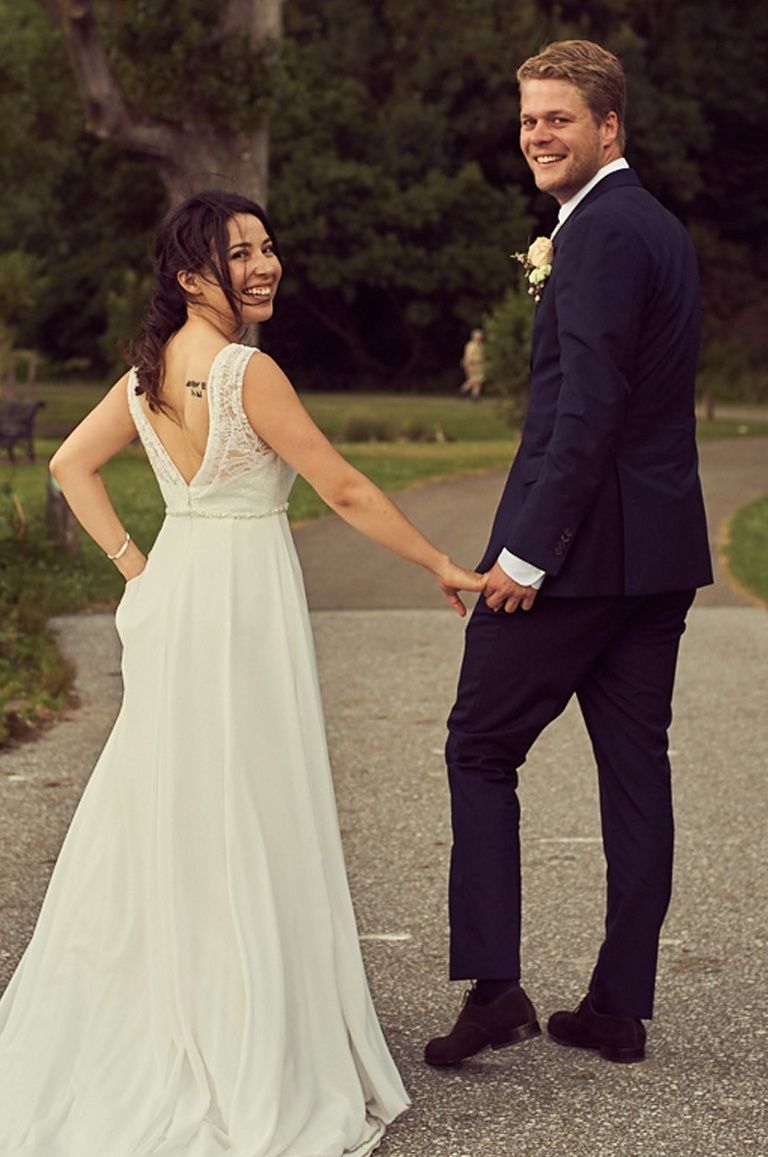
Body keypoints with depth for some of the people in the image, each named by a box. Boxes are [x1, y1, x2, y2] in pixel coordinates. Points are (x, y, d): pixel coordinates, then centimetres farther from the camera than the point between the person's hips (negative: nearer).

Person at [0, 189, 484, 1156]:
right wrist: (444, 567, -5)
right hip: (243, 592, -8)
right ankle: (259, 1070, 9)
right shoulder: (247, 369, -16)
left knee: (165, 808, 16)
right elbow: (345, 490, -14)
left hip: (172, 594, 8)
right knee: (249, 819, 0)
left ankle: (129, 1031, 26)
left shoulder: (153, 368, 7)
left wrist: (134, 564, 9)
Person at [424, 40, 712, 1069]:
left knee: (481, 751, 1)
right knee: (635, 764, 9)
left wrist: (527, 552, -20)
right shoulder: (660, 227, 17)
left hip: (583, 542, -10)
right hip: (661, 549, 10)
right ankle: (621, 1006, 16)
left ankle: (493, 984, 0)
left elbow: (589, 410, -22)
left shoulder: (603, 233, -15)